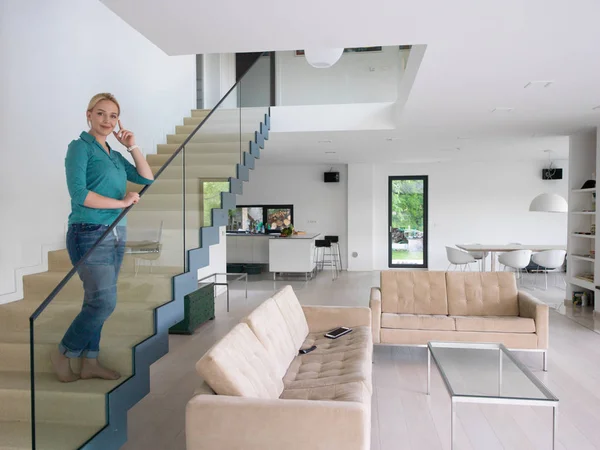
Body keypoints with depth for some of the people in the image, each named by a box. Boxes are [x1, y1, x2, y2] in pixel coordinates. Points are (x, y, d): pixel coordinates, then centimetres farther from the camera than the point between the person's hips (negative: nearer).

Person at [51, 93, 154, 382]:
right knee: (104, 302, -9)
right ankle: (63, 354, 13)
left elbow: (147, 179, 14)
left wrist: (133, 147, 6)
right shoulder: (80, 147, -5)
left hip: (115, 236, 7)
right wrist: (121, 202, -12)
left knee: (96, 302, 11)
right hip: (90, 234, -7)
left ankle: (90, 362, 22)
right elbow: (79, 193, -16)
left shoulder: (114, 155, 16)